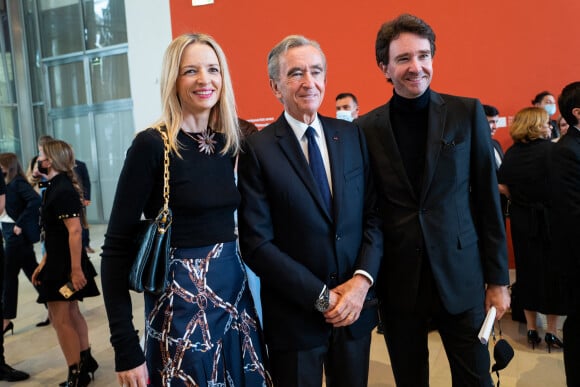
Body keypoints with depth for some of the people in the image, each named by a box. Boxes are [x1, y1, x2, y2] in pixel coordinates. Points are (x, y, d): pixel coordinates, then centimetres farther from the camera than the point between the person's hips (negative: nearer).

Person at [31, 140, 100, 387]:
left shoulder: (63, 190, -19)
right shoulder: (55, 187, 12)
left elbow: (75, 230, -26)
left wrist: (76, 269, -28)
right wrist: (44, 263, 16)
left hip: (66, 265, -10)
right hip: (59, 262, 10)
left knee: (60, 319, -2)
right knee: (71, 314, 18)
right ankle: (86, 361, 32)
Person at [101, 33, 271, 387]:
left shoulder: (229, 143, 3)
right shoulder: (152, 145, -13)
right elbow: (117, 248, -13)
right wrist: (126, 348, -15)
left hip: (235, 291, 6)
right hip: (182, 302, -5)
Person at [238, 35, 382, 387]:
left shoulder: (351, 136, 2)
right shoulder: (258, 149, -10)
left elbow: (374, 214, 3)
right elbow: (257, 244, -13)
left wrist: (362, 279, -10)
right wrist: (322, 297, -13)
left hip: (356, 305, 4)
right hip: (295, 315, -3)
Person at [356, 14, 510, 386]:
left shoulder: (467, 113, -2)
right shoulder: (367, 128, -2)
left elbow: (488, 199, 0)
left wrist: (497, 278, 1)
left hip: (460, 276, 0)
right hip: (397, 282, 0)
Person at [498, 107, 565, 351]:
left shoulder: (511, 153, -2)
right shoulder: (552, 150, -12)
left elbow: (502, 188, -2)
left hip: (522, 220, 4)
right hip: (549, 218, -3)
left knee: (527, 271, 13)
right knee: (551, 271, 8)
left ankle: (531, 329, 21)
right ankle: (552, 332, 16)